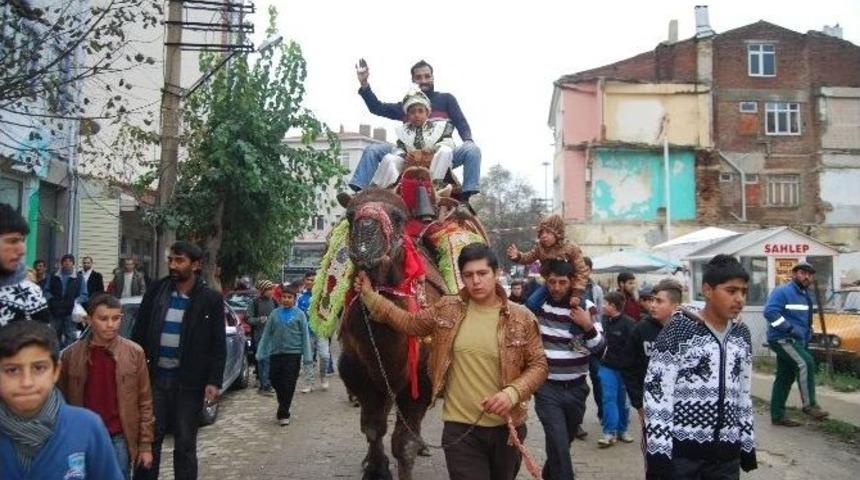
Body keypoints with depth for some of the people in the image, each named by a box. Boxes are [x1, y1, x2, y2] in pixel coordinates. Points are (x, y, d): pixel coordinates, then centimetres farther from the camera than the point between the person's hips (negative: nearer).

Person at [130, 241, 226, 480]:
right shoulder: (155, 291, 2)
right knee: (148, 438, 9)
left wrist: (214, 381, -11)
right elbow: (139, 333, 7)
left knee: (185, 444, 9)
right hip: (155, 377, 2)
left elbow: (218, 346, -4)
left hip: (188, 381, -2)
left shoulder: (211, 299, -5)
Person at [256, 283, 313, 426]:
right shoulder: (275, 313, 5)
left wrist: (307, 358, -6)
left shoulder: (299, 314, -1)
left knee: (288, 385, -2)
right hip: (276, 353, 3)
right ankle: (283, 409, 32)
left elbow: (305, 336, -1)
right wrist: (261, 353, 5)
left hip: (293, 353, -3)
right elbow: (267, 334, 8)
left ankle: (283, 414, 10)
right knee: (275, 381, 9)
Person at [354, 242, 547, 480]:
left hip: (507, 428, 1)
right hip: (460, 428, -1)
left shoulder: (522, 318, -6)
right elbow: (408, 322, 10)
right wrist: (369, 295, 5)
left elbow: (538, 365, -2)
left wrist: (513, 392, -19)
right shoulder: (448, 310, -1)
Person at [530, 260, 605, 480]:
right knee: (559, 445, -13)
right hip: (547, 388, -2)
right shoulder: (538, 304, -6)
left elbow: (600, 350, -6)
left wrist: (588, 327, -23)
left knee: (564, 442, 21)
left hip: (576, 388, 2)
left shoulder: (585, 307, -4)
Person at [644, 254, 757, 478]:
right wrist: (658, 452, -15)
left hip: (726, 453, 5)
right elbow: (656, 390, -12)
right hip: (681, 451, -5)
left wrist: (747, 443, 16)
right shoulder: (679, 329, -10)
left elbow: (744, 393, 17)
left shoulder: (741, 334, 9)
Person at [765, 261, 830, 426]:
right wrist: (790, 329, -26)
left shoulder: (806, 296, 18)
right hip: (782, 339, -9)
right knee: (806, 363, -26)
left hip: (797, 342, 9)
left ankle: (777, 416, 14)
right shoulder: (782, 292, -10)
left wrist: (807, 336, 16)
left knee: (785, 378, 9)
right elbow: (770, 312, -24)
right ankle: (809, 405, -21)